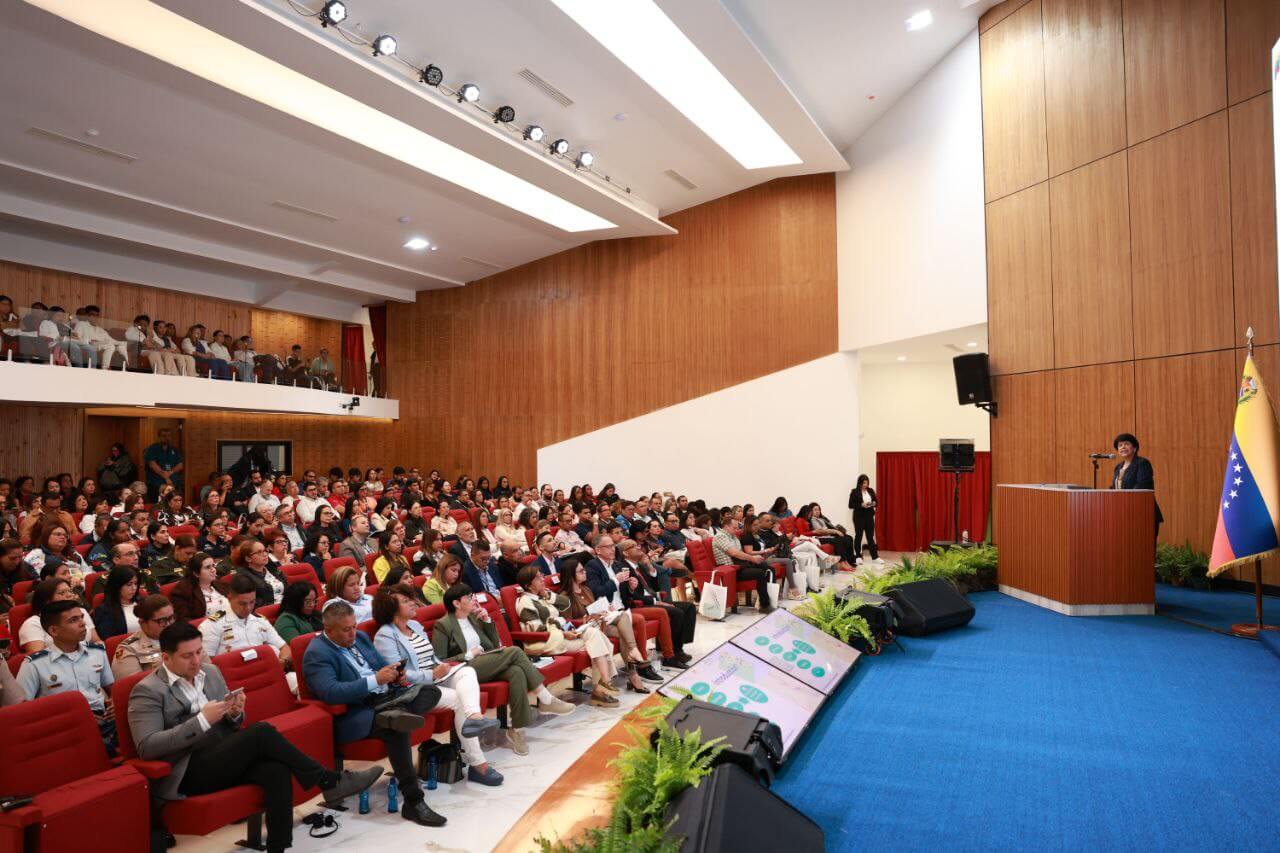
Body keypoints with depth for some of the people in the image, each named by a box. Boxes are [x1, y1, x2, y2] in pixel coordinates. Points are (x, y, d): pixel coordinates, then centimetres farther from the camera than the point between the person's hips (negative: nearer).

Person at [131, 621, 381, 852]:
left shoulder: (210, 671, 14)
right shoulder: (147, 691, -5)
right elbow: (146, 747, -16)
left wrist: (234, 714, -5)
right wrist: (202, 720, -22)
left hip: (226, 759, 6)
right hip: (189, 773, -6)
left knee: (276, 769, -28)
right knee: (262, 732, -28)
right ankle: (330, 782, -18)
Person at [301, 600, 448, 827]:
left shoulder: (360, 637, 17)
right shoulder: (316, 654, -8)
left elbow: (382, 663, 25)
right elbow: (331, 692, -23)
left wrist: (394, 674, 0)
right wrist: (375, 679, -25)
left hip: (386, 697, 8)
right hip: (357, 714, -8)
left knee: (431, 691, -9)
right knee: (395, 728, -34)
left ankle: (398, 715, -37)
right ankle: (413, 802, -28)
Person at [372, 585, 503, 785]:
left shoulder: (416, 625, 20)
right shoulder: (385, 636, -6)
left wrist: (444, 666, 3)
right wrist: (432, 675, -22)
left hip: (436, 677, 7)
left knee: (467, 671, -22)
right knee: (459, 700, -25)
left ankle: (473, 717, -50)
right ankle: (477, 764, -27)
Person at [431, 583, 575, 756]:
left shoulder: (474, 616, 15)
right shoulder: (442, 625, -4)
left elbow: (495, 643, 18)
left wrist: (487, 620, 4)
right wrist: (469, 655, -15)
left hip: (488, 665, 6)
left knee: (517, 672, -29)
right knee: (514, 651, -26)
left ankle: (517, 729, -25)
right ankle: (545, 700, -20)